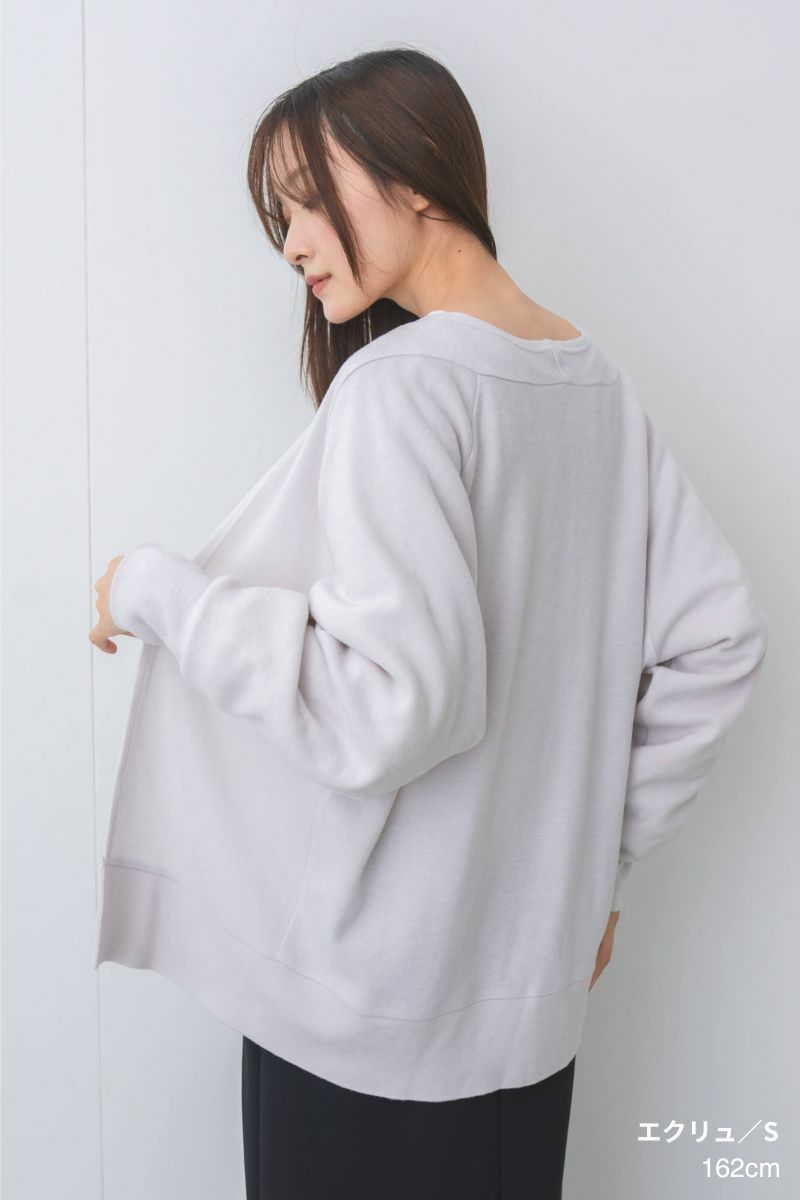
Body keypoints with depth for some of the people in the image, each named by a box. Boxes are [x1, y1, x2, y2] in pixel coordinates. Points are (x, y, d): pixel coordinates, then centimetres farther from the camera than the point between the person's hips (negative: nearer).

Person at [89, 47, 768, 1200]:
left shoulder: (400, 384, -18)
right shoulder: (599, 381, 4)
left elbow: (388, 707, -27)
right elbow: (717, 633, 6)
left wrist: (157, 589, -14)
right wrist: (604, 855, 11)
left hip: (371, 1009, -7)